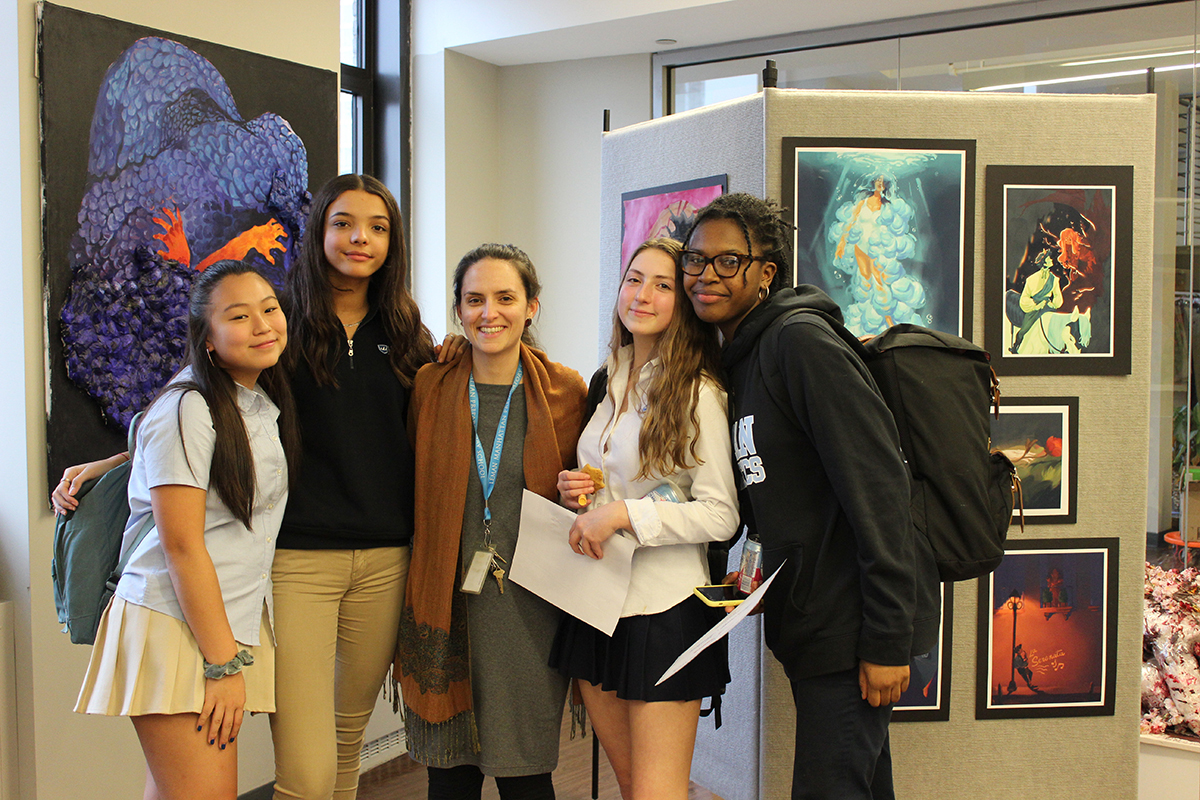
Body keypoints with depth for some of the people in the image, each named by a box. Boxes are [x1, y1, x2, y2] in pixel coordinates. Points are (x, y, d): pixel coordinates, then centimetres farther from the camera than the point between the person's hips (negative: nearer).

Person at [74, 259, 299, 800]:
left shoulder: (267, 403, 11)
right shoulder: (186, 410, -14)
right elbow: (181, 544, -16)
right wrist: (223, 664, -15)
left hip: (237, 619, 7)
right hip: (175, 623, -7)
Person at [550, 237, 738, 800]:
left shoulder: (698, 393, -11)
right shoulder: (609, 382, 11)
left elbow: (721, 515, -15)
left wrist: (622, 513, -20)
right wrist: (577, 492, 2)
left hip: (663, 608, -7)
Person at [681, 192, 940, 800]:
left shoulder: (801, 340, -15)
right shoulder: (736, 360, 14)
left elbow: (877, 487, -20)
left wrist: (888, 639, -21)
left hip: (853, 628, -9)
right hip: (808, 622, 9)